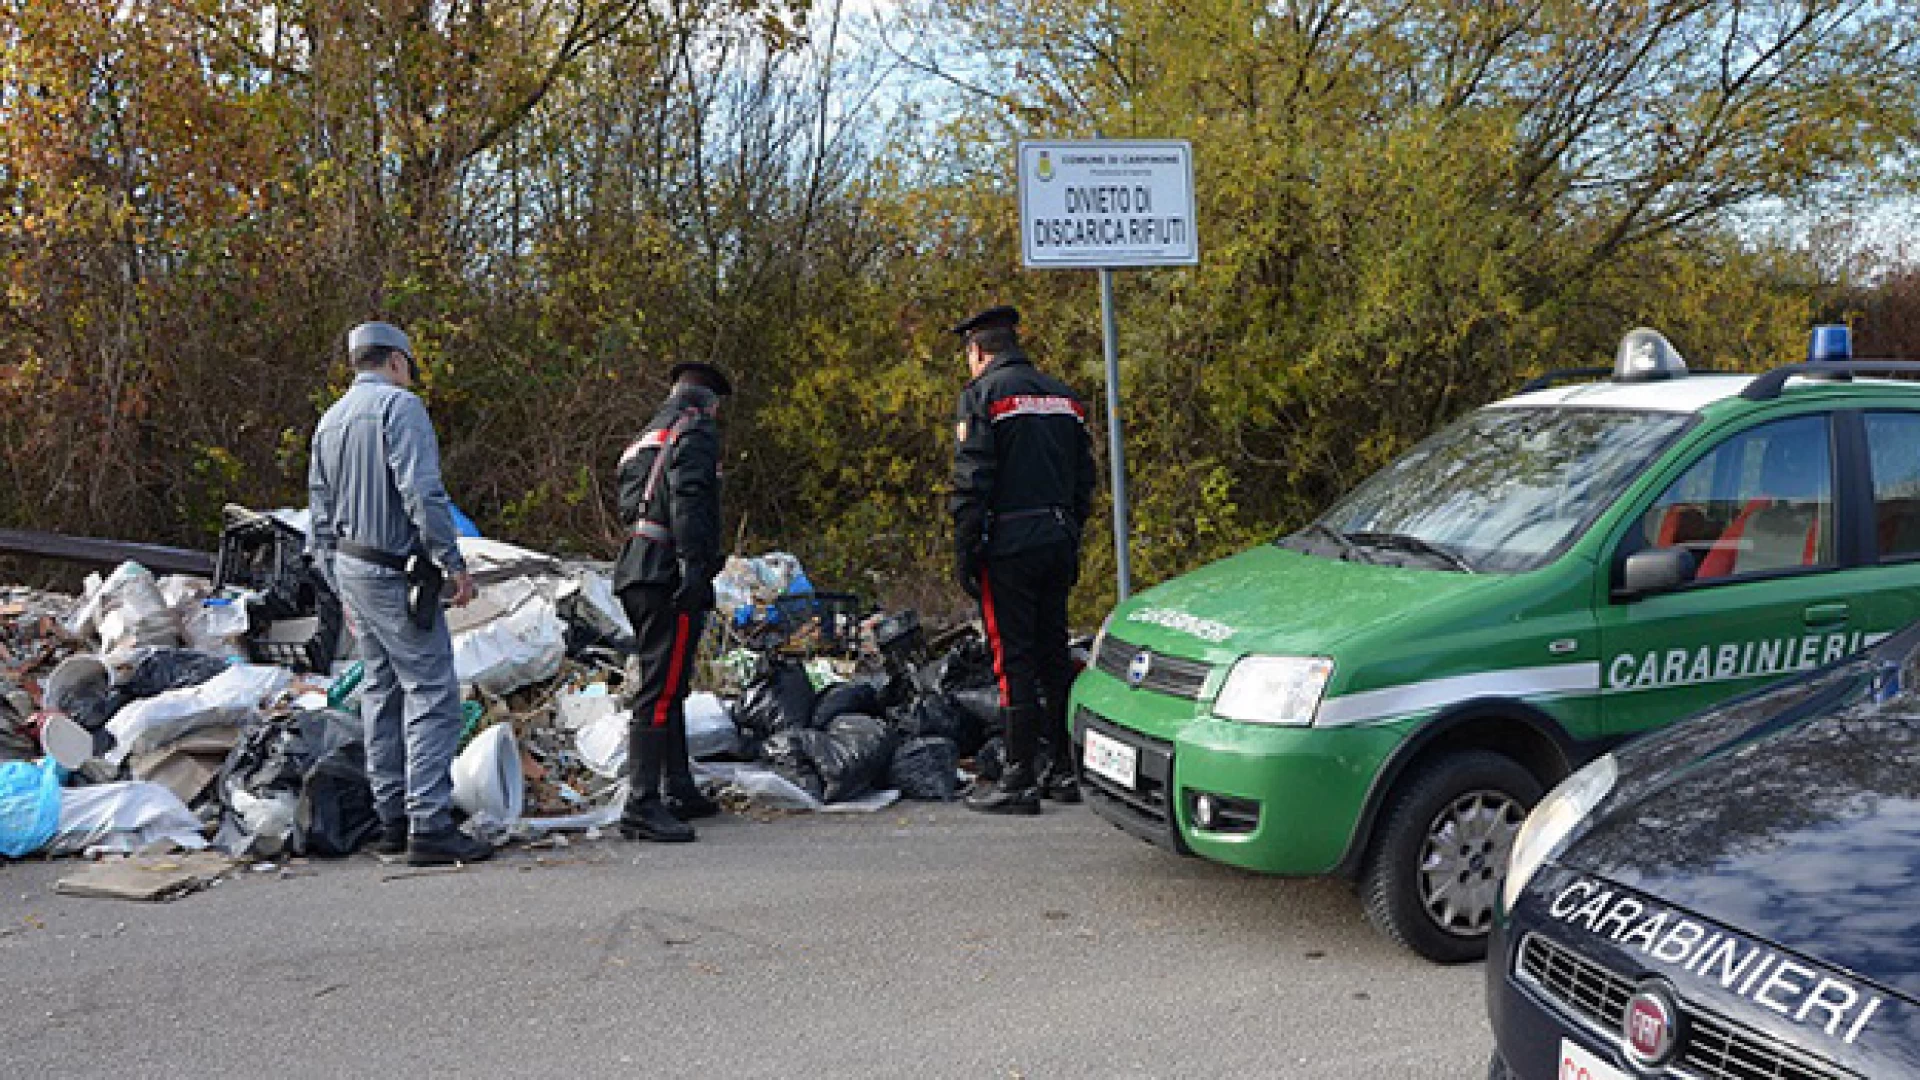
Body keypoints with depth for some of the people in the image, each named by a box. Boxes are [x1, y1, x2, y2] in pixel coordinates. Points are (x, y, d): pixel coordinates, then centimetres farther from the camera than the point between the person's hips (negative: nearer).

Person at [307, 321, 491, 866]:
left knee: (381, 692, 13)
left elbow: (319, 518, 20)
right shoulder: (399, 405, -9)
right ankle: (429, 827, -13)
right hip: (395, 571, -9)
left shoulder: (330, 421, 18)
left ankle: (392, 819, 16)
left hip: (350, 568, 9)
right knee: (432, 693, -9)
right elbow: (422, 492, -20)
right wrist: (454, 562, -15)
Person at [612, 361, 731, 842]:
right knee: (660, 689, -13)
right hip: (669, 573, -10)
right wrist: (695, 565, -24)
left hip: (635, 573, 10)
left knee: (670, 685, 17)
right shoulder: (697, 430, -2)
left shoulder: (646, 437, 27)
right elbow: (688, 499, -17)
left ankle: (679, 790, 26)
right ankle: (641, 806, -16)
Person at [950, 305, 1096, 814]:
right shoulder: (1063, 394, 15)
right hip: (1057, 542, 7)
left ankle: (1019, 781, -1)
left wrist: (964, 553, -9)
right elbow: (1084, 477, 16)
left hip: (1008, 544, -7)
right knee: (1054, 653, 13)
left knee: (1014, 659, -4)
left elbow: (972, 482, -13)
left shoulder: (982, 394, -6)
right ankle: (1064, 771, 18)